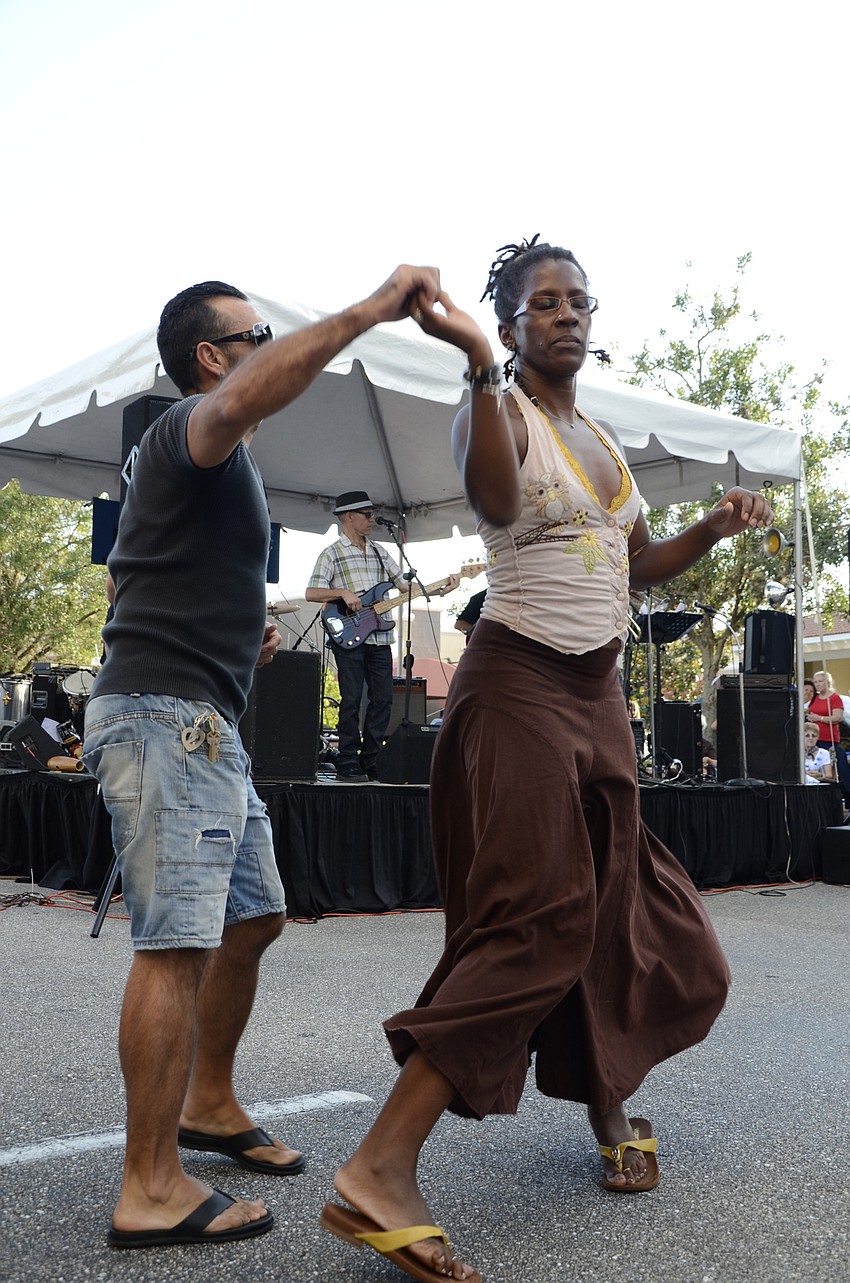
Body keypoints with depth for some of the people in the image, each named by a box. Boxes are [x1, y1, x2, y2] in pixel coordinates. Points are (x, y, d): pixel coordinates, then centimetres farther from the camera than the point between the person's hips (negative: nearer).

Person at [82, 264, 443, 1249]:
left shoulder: (218, 465, 25)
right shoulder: (191, 426, -7)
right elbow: (247, 401, -34)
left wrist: (241, 635, 20)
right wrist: (368, 311, -33)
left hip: (203, 724, 10)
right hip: (165, 713, -10)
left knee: (254, 918, 15)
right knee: (178, 944, -12)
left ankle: (209, 1105, 29)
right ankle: (151, 1191, -6)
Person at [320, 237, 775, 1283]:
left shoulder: (602, 440, 19)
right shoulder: (499, 413, -5)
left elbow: (644, 564, 26)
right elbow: (495, 500, -28)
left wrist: (715, 527, 10)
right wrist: (480, 365, -36)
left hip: (599, 693, 8)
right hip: (519, 681, -8)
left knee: (611, 912, 14)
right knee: (535, 918, -18)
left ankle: (610, 1103, 36)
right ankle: (379, 1172, -17)